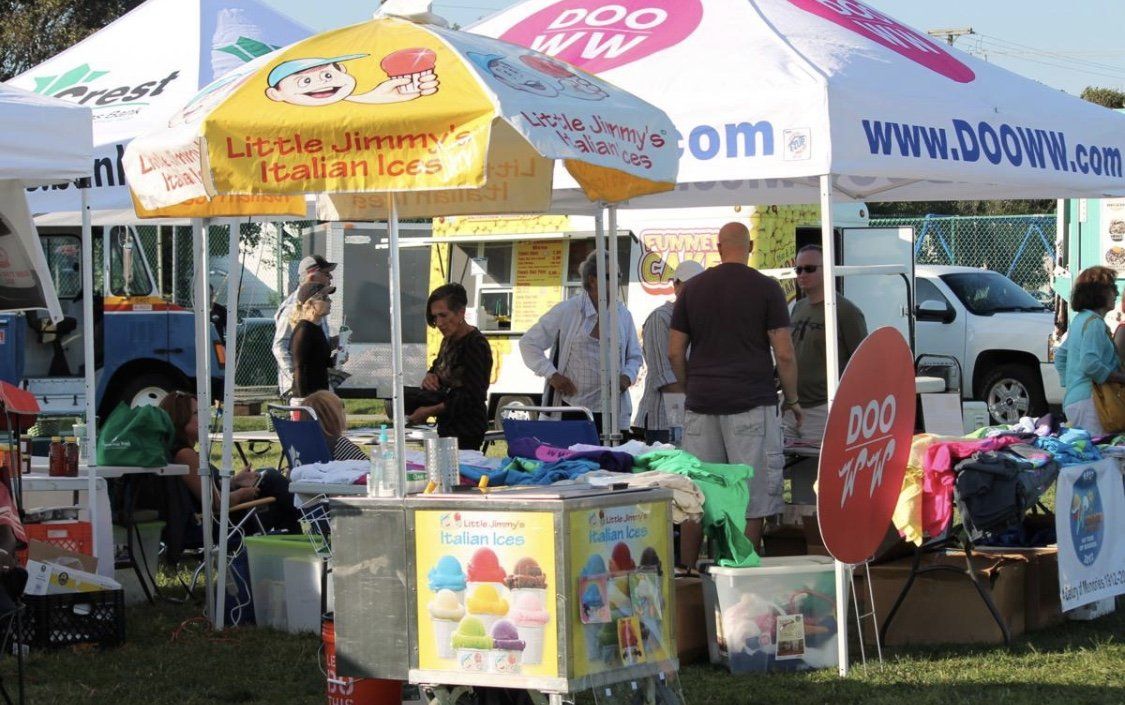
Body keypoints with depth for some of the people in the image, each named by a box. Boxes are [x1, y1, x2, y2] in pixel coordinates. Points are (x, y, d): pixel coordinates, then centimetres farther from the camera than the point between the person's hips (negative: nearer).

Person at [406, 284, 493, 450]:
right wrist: (429, 377, -3)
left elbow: (471, 398, -20)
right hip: (447, 426, 8)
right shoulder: (449, 340, 8)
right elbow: (438, 367, 23)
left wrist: (429, 411, -18)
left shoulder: (475, 345, -17)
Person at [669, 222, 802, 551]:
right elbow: (784, 353, -5)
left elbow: (675, 352, 9)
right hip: (751, 401, -4)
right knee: (753, 494, 0)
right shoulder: (766, 289, -2)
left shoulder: (691, 289, 9)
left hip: (702, 402, 4)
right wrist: (792, 400, 7)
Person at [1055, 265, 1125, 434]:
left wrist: (1069, 385, 24)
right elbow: (1090, 363, -21)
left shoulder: (1080, 319, 19)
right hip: (1089, 400, -10)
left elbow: (1060, 356, 26)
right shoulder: (1094, 322, -11)